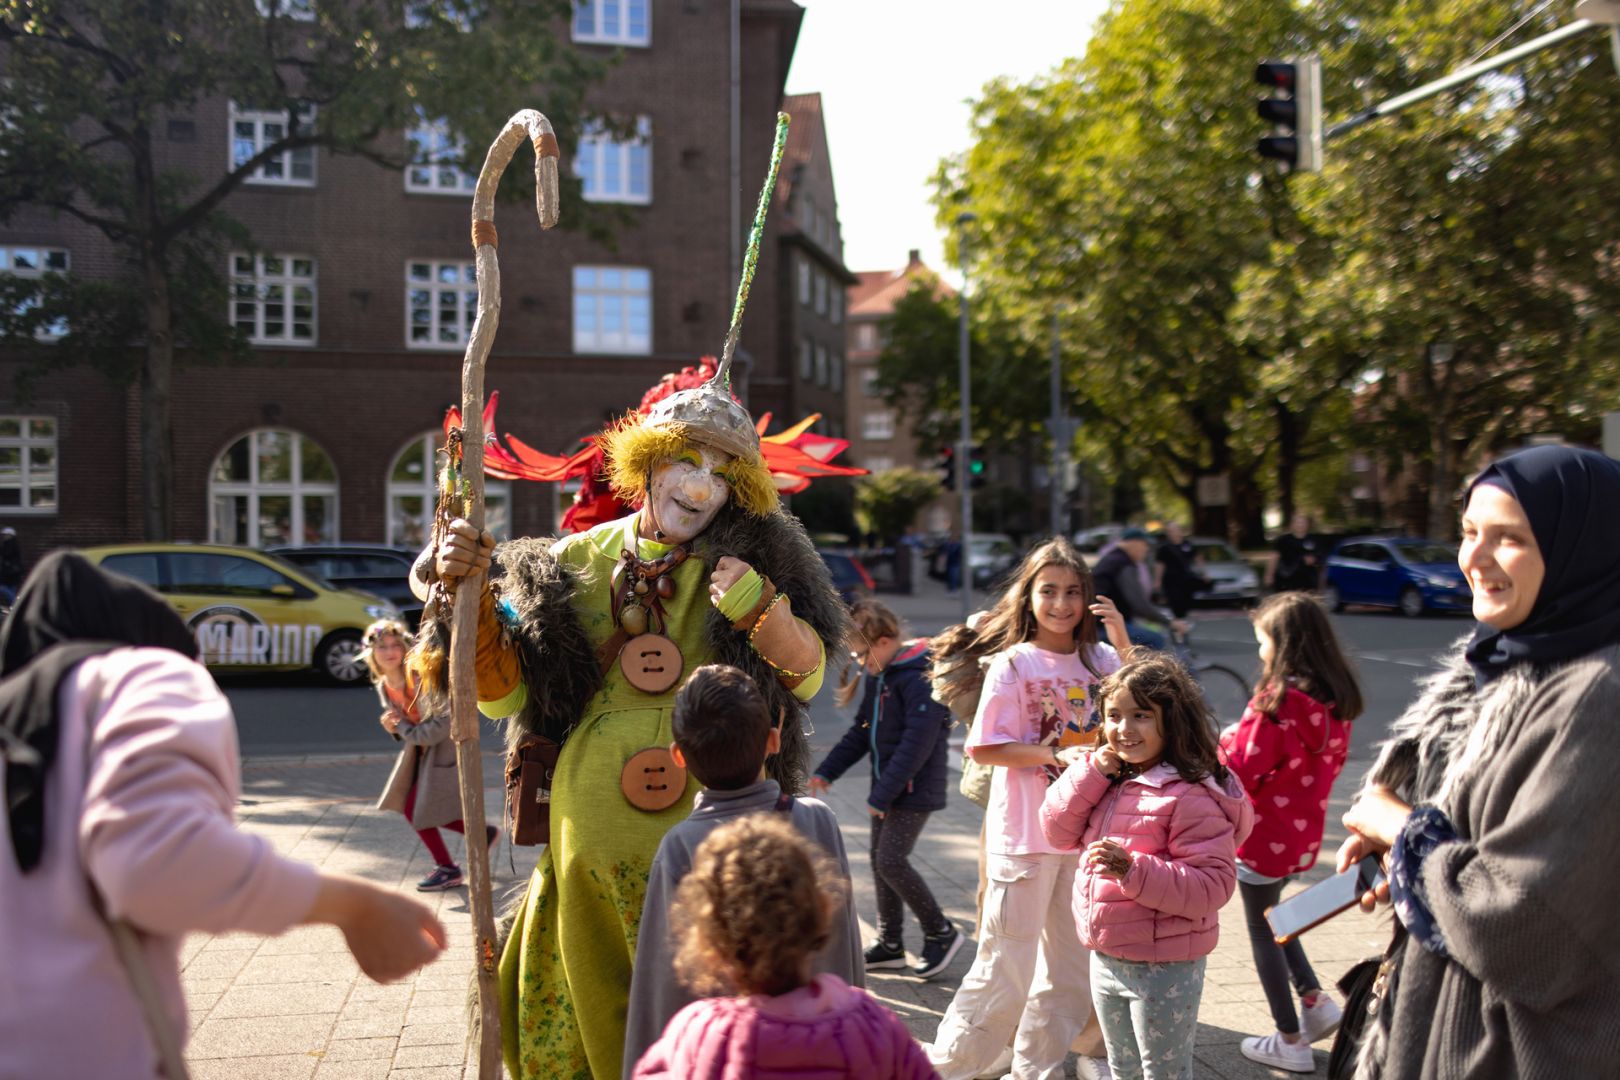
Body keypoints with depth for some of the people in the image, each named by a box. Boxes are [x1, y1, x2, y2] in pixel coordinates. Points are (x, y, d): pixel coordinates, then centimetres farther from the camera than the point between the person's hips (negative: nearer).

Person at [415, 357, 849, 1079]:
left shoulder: (750, 557, -1)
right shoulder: (581, 560, 3)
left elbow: (808, 678, -4)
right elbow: (502, 693, 3)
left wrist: (763, 611, -23)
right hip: (595, 835, 2)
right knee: (602, 1020, 15)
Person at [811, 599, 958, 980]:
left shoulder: (918, 678, -20)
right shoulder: (878, 675, 9)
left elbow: (918, 742, -24)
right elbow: (862, 729, 16)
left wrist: (883, 793, -20)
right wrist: (827, 770, 8)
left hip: (914, 788, -9)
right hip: (887, 787, 9)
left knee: (891, 861, -10)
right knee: (880, 860, 12)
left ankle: (940, 933, 8)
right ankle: (889, 944, 24)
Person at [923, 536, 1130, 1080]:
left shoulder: (1101, 661, 4)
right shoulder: (1012, 664, -9)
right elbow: (984, 747, -13)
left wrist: (1124, 643, -12)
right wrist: (1058, 754, -19)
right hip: (1024, 833, -5)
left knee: (1074, 962, 16)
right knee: (1008, 964, 2)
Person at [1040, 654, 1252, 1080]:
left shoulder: (1191, 796, -22)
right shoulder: (1109, 781, 2)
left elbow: (1212, 885, -25)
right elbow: (1060, 832, 0)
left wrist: (1134, 872, -36)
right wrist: (1092, 771, -12)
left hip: (1163, 969, -8)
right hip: (1106, 959, 8)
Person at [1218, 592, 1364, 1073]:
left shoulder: (1277, 701, -24)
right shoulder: (1336, 701, -1)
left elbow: (1240, 770, -20)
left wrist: (1228, 739, -3)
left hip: (1265, 835, -7)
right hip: (1305, 833, 7)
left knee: (1262, 929, 8)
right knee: (1270, 915, 27)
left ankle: (1291, 1041, 16)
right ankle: (1315, 1000, 21)